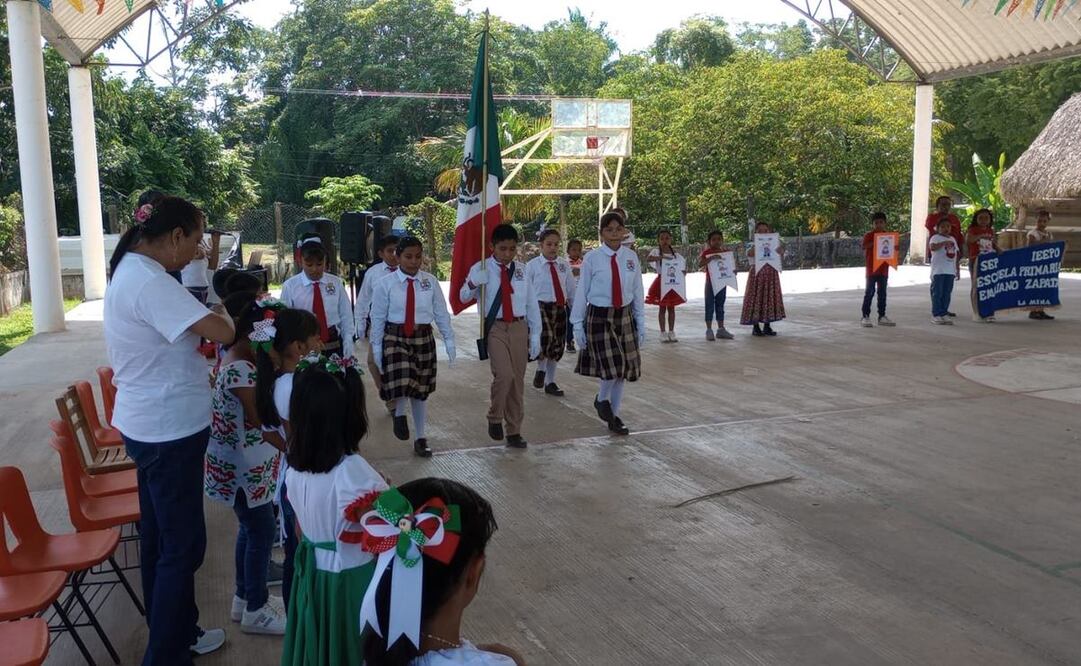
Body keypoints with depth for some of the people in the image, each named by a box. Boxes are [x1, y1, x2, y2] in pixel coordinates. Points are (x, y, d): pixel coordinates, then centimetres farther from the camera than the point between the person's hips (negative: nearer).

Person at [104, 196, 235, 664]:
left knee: (159, 537, 20)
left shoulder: (131, 270, 9)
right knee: (183, 544, 0)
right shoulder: (150, 282, -24)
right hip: (169, 430, -11)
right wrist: (222, 313, -8)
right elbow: (222, 333, -29)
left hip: (151, 424, 11)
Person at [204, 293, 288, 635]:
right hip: (245, 468, -10)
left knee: (250, 529, 20)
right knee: (262, 532, 4)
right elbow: (261, 425, -23)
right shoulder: (240, 371, -26)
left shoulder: (237, 362, 5)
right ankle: (256, 610, 20)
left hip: (245, 464, 10)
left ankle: (245, 598, 36)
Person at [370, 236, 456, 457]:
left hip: (423, 339, 2)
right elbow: (378, 317, -1)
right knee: (402, 382, -21)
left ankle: (421, 438, 25)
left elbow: (441, 313, 3)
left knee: (421, 390, 11)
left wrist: (449, 339, 3)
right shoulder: (385, 284, -5)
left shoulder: (430, 282, -1)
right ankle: (399, 415, 14)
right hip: (395, 338, -2)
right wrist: (376, 346, 0)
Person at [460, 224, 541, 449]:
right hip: (495, 328, -3)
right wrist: (473, 283, -27)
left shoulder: (521, 270, 7)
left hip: (519, 327, 3)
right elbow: (464, 297, -6)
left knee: (518, 381, 9)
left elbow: (532, 303, 8)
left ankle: (514, 432, 22)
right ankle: (495, 418, 6)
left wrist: (535, 335, 6)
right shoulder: (481, 269, 0)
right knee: (504, 375, -21)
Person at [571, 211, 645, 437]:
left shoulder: (631, 257, 2)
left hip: (625, 317, 4)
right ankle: (602, 400, 19)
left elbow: (638, 293, 7)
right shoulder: (592, 259, -7)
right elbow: (581, 293, -3)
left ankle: (615, 415, 25)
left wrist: (641, 325, 8)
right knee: (612, 366, -13)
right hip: (599, 317, -4)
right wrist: (578, 325, -3)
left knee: (624, 369, 8)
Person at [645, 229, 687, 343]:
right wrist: (662, 257, -39)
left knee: (671, 307, 9)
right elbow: (648, 259, -28)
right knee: (662, 308, 3)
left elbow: (684, 263, 11)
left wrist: (683, 272, -9)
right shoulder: (656, 251, -7)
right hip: (662, 282, -3)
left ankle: (671, 332, 17)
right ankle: (663, 333, 9)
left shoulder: (674, 252, 4)